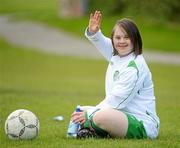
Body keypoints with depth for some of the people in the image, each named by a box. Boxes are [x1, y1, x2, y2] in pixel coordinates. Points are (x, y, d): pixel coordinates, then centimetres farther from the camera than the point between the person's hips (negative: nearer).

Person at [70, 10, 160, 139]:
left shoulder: (135, 68, -19)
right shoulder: (116, 55, 9)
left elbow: (117, 99, -19)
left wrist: (89, 114, -14)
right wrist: (93, 32, -4)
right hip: (120, 114, 10)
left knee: (101, 116, -35)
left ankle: (93, 129, -4)